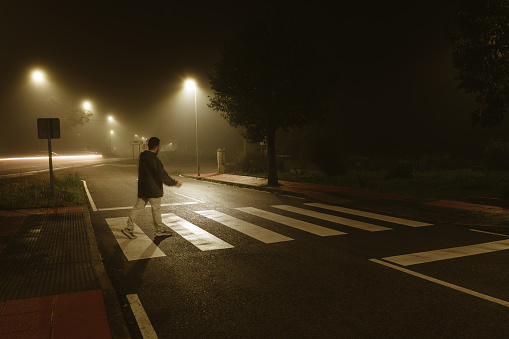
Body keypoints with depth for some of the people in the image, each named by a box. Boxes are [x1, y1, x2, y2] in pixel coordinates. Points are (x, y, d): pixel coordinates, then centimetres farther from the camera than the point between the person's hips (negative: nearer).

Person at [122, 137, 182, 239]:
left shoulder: (142, 157, 6)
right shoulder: (154, 160, -21)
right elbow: (162, 176, -19)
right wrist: (175, 183, -7)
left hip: (142, 189, 8)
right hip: (153, 190, -8)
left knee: (137, 208, 11)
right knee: (156, 209, 6)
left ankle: (129, 228, 10)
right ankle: (160, 230, 20)